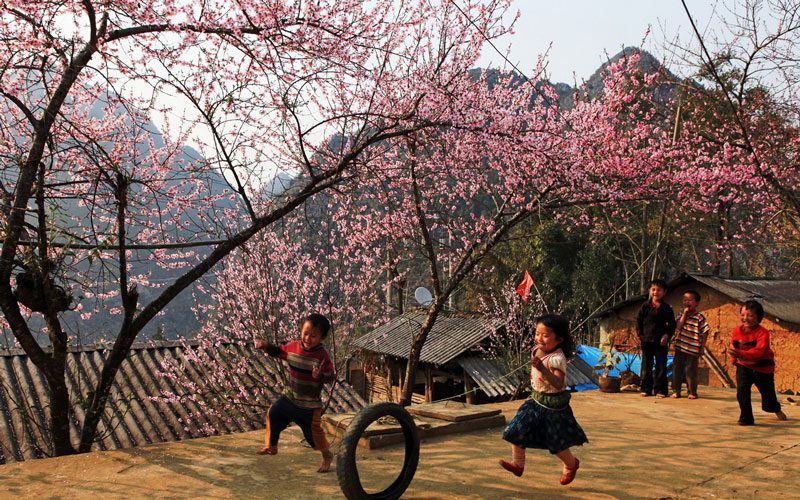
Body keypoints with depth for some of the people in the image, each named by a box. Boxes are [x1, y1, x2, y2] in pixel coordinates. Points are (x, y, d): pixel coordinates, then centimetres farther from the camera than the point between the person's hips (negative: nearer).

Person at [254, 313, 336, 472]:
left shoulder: (322, 355, -22)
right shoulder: (293, 346, -6)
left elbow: (330, 375, -23)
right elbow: (279, 352, 12)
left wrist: (320, 376, -44)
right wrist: (266, 346, -4)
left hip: (310, 403, -6)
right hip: (289, 397, 6)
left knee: (314, 430, 0)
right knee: (273, 414, 12)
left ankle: (327, 455, 25)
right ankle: (271, 446, 34)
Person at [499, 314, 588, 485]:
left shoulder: (557, 358, -25)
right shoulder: (536, 351, 0)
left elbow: (559, 384, -39)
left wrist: (543, 369, -49)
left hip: (553, 404, -7)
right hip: (535, 400, 7)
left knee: (556, 443, 7)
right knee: (516, 430, -3)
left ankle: (571, 464, 36)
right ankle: (518, 464, 10)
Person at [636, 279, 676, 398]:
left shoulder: (666, 308, 1)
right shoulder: (645, 306, 3)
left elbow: (672, 324, 6)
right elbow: (639, 320, 7)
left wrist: (667, 335, -8)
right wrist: (640, 334, -1)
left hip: (661, 341, -1)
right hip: (646, 340, 1)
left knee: (660, 366, 3)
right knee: (646, 366, 6)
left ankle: (660, 390, 9)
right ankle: (646, 389, 13)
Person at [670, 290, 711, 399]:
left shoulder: (699, 317, -8)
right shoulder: (682, 314, 5)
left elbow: (705, 332, -4)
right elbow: (678, 326, -9)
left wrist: (702, 348, -5)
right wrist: (685, 313, -13)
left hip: (693, 350, -4)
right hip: (680, 347, 4)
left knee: (690, 371, 1)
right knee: (676, 369, 6)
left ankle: (692, 392, 15)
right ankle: (676, 390, 15)